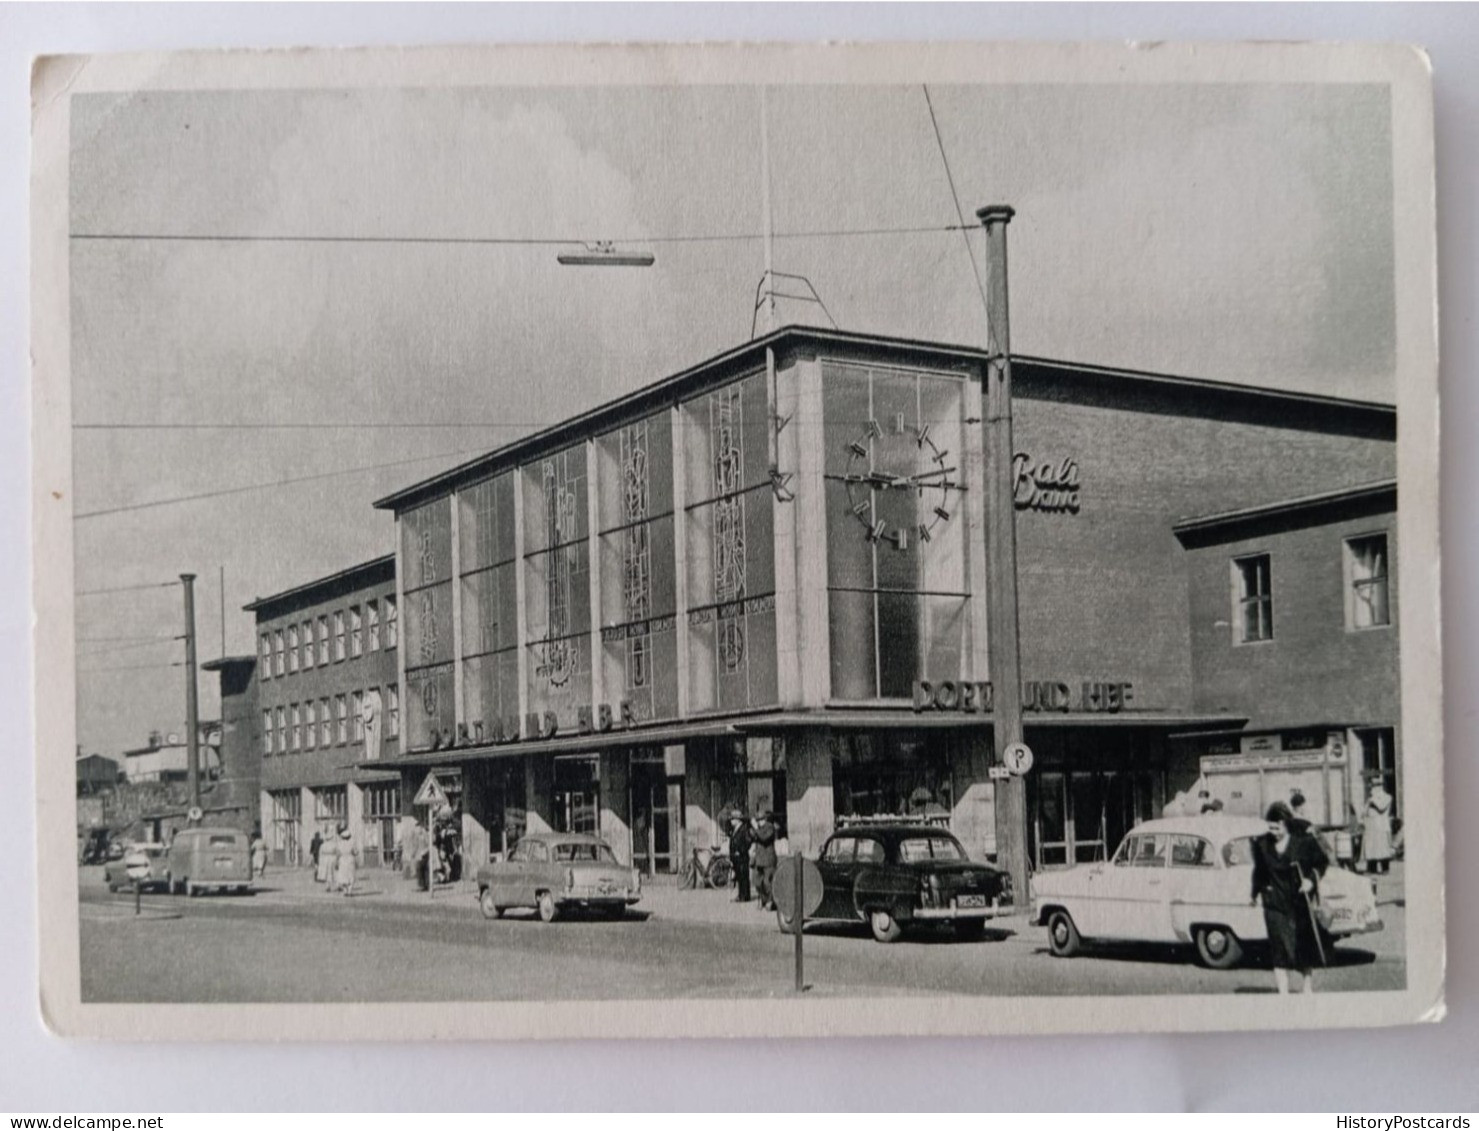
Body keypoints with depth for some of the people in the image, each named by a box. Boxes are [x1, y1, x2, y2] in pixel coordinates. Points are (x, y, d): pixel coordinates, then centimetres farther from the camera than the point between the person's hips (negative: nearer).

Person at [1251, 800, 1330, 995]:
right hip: (1275, 905, 1)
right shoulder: (1262, 844, 1)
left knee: (1305, 949, 8)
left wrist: (1312, 880, -10)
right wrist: (1258, 892, 6)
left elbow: (1322, 862, 5)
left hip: (1300, 905, -1)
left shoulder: (1304, 841, -6)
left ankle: (1309, 990, 25)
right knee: (1279, 952, -3)